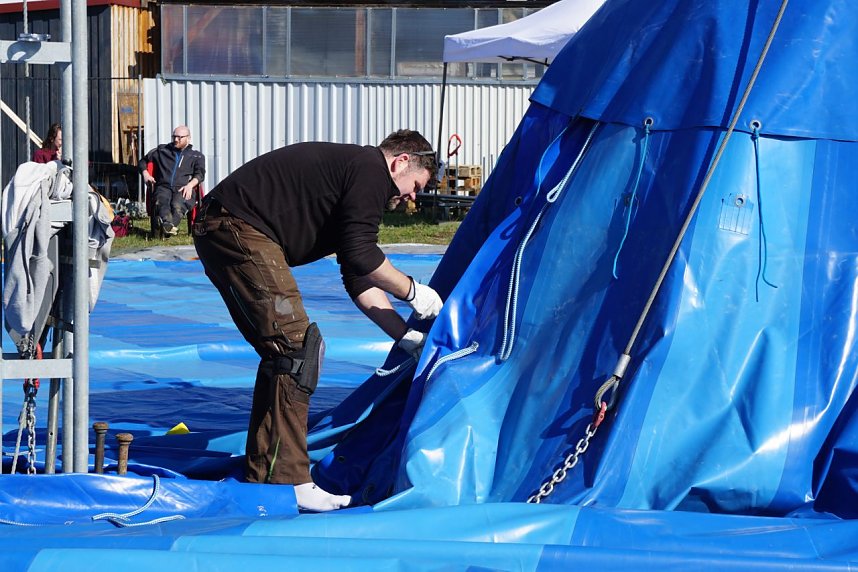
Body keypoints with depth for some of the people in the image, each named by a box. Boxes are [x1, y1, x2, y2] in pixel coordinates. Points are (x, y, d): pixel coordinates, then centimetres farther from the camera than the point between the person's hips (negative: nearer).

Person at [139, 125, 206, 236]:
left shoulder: (196, 156, 24)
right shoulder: (162, 150, 30)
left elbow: (200, 173, 10)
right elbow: (144, 160, 37)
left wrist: (190, 185, -10)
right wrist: (145, 174, 15)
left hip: (183, 189, -1)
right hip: (164, 186, 1)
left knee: (178, 205, -38)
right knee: (161, 202, -38)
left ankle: (169, 226, -65)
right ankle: (168, 223, -67)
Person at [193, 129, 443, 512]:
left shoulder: (350, 168, 26)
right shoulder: (371, 169, -5)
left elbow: (359, 280, 26)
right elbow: (361, 255, -11)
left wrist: (406, 336, 23)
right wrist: (412, 291, 3)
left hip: (218, 232, 11)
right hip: (240, 229, -11)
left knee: (283, 351, 15)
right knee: (296, 345, -12)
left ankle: (261, 476, 18)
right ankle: (286, 483, -13)